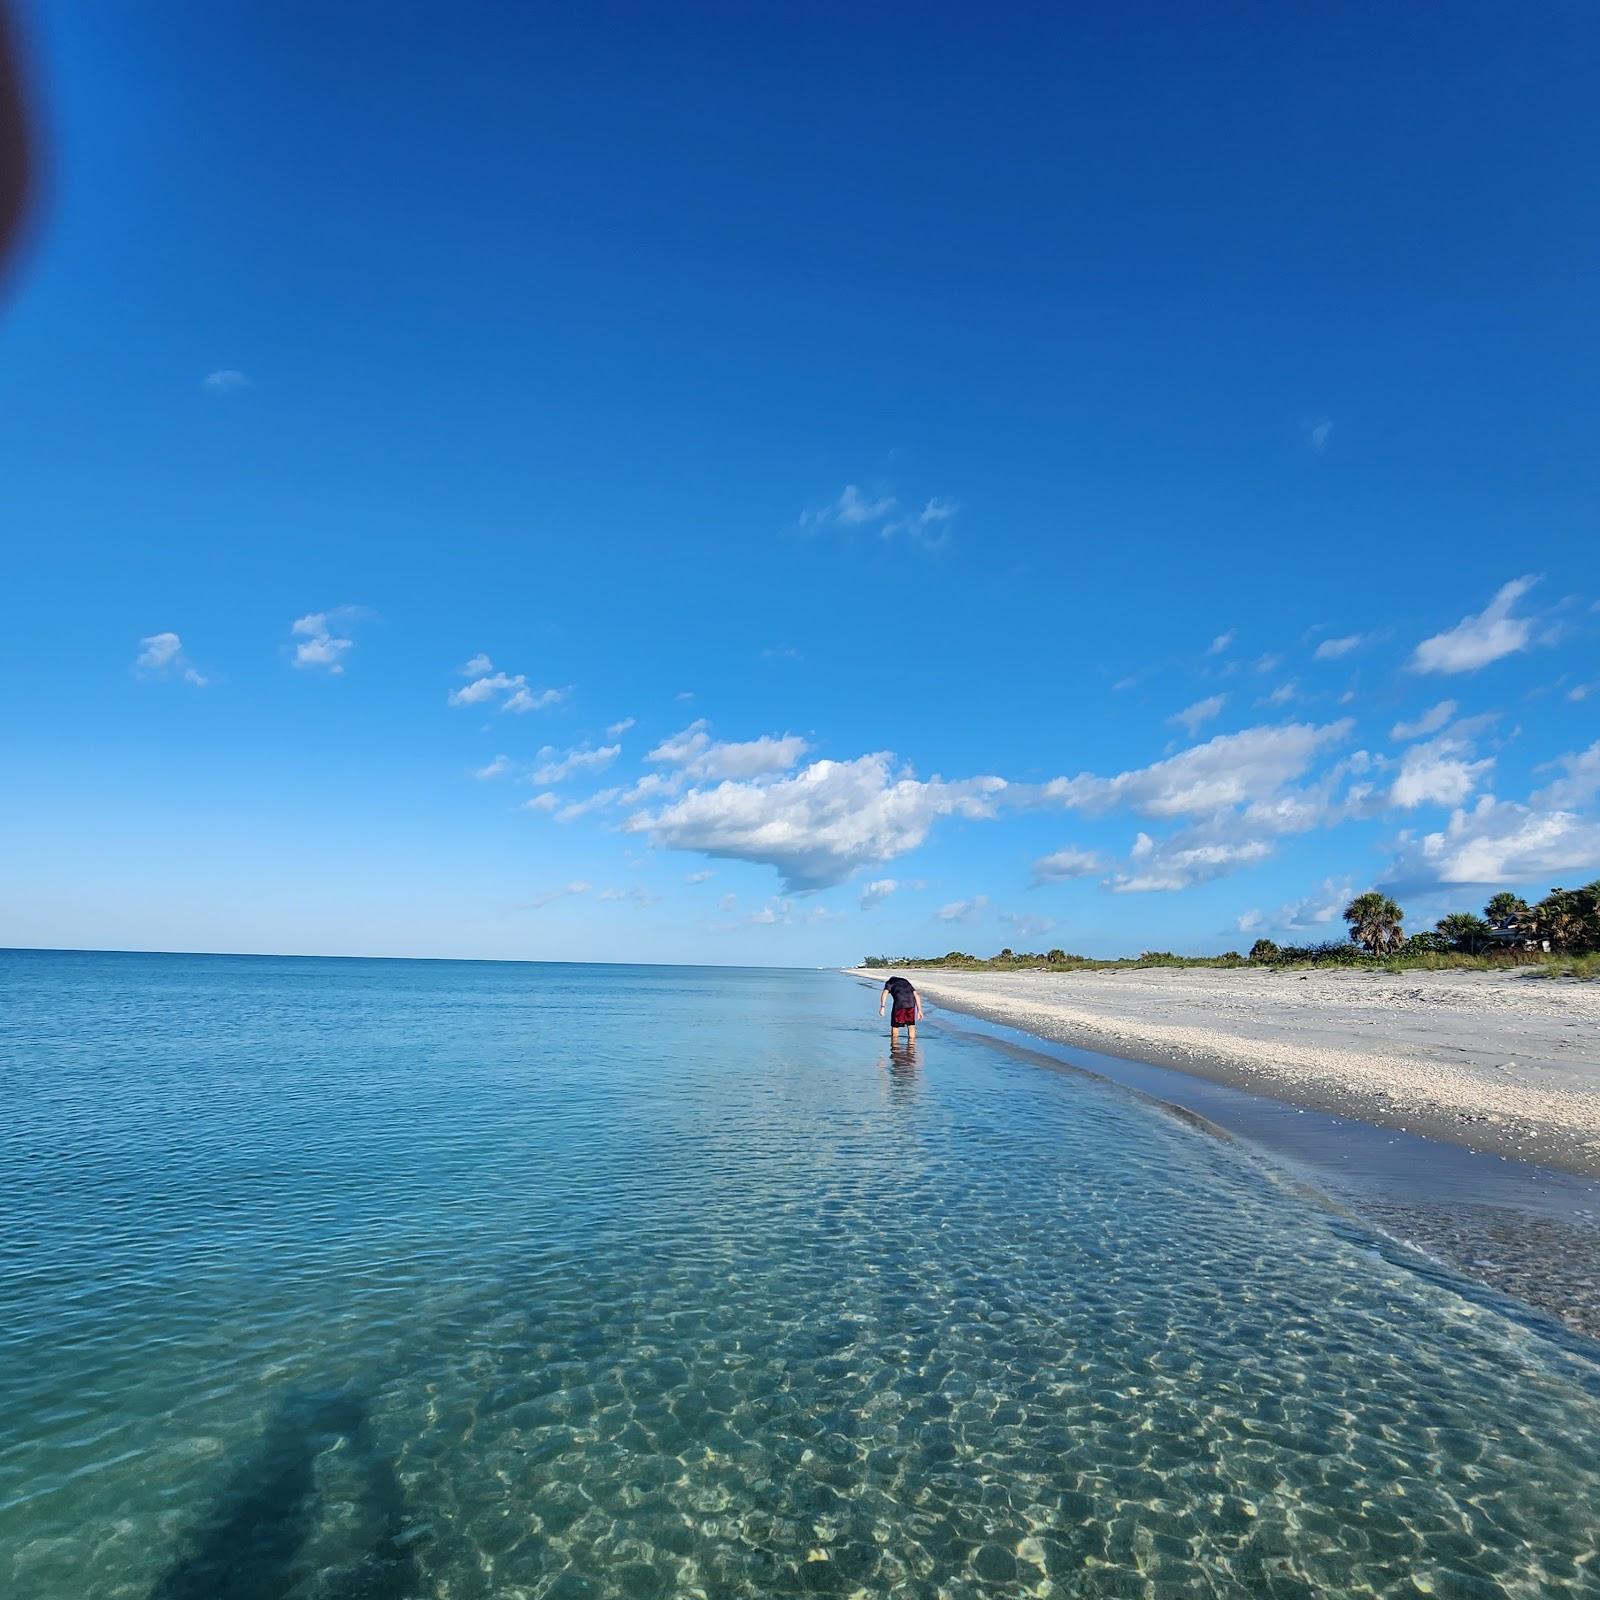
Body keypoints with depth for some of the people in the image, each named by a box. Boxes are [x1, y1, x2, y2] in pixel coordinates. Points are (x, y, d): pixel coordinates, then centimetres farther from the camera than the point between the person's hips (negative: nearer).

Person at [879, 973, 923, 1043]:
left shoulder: (889, 983, 26)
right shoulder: (906, 982, 37)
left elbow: (885, 993, 3)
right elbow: (916, 995, 26)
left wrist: (882, 1007, -8)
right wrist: (919, 1010, 23)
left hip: (899, 1003, -3)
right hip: (910, 1002, 3)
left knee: (895, 1025, 13)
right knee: (911, 1025, 18)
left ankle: (894, 1045, 17)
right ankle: (911, 1043, 17)